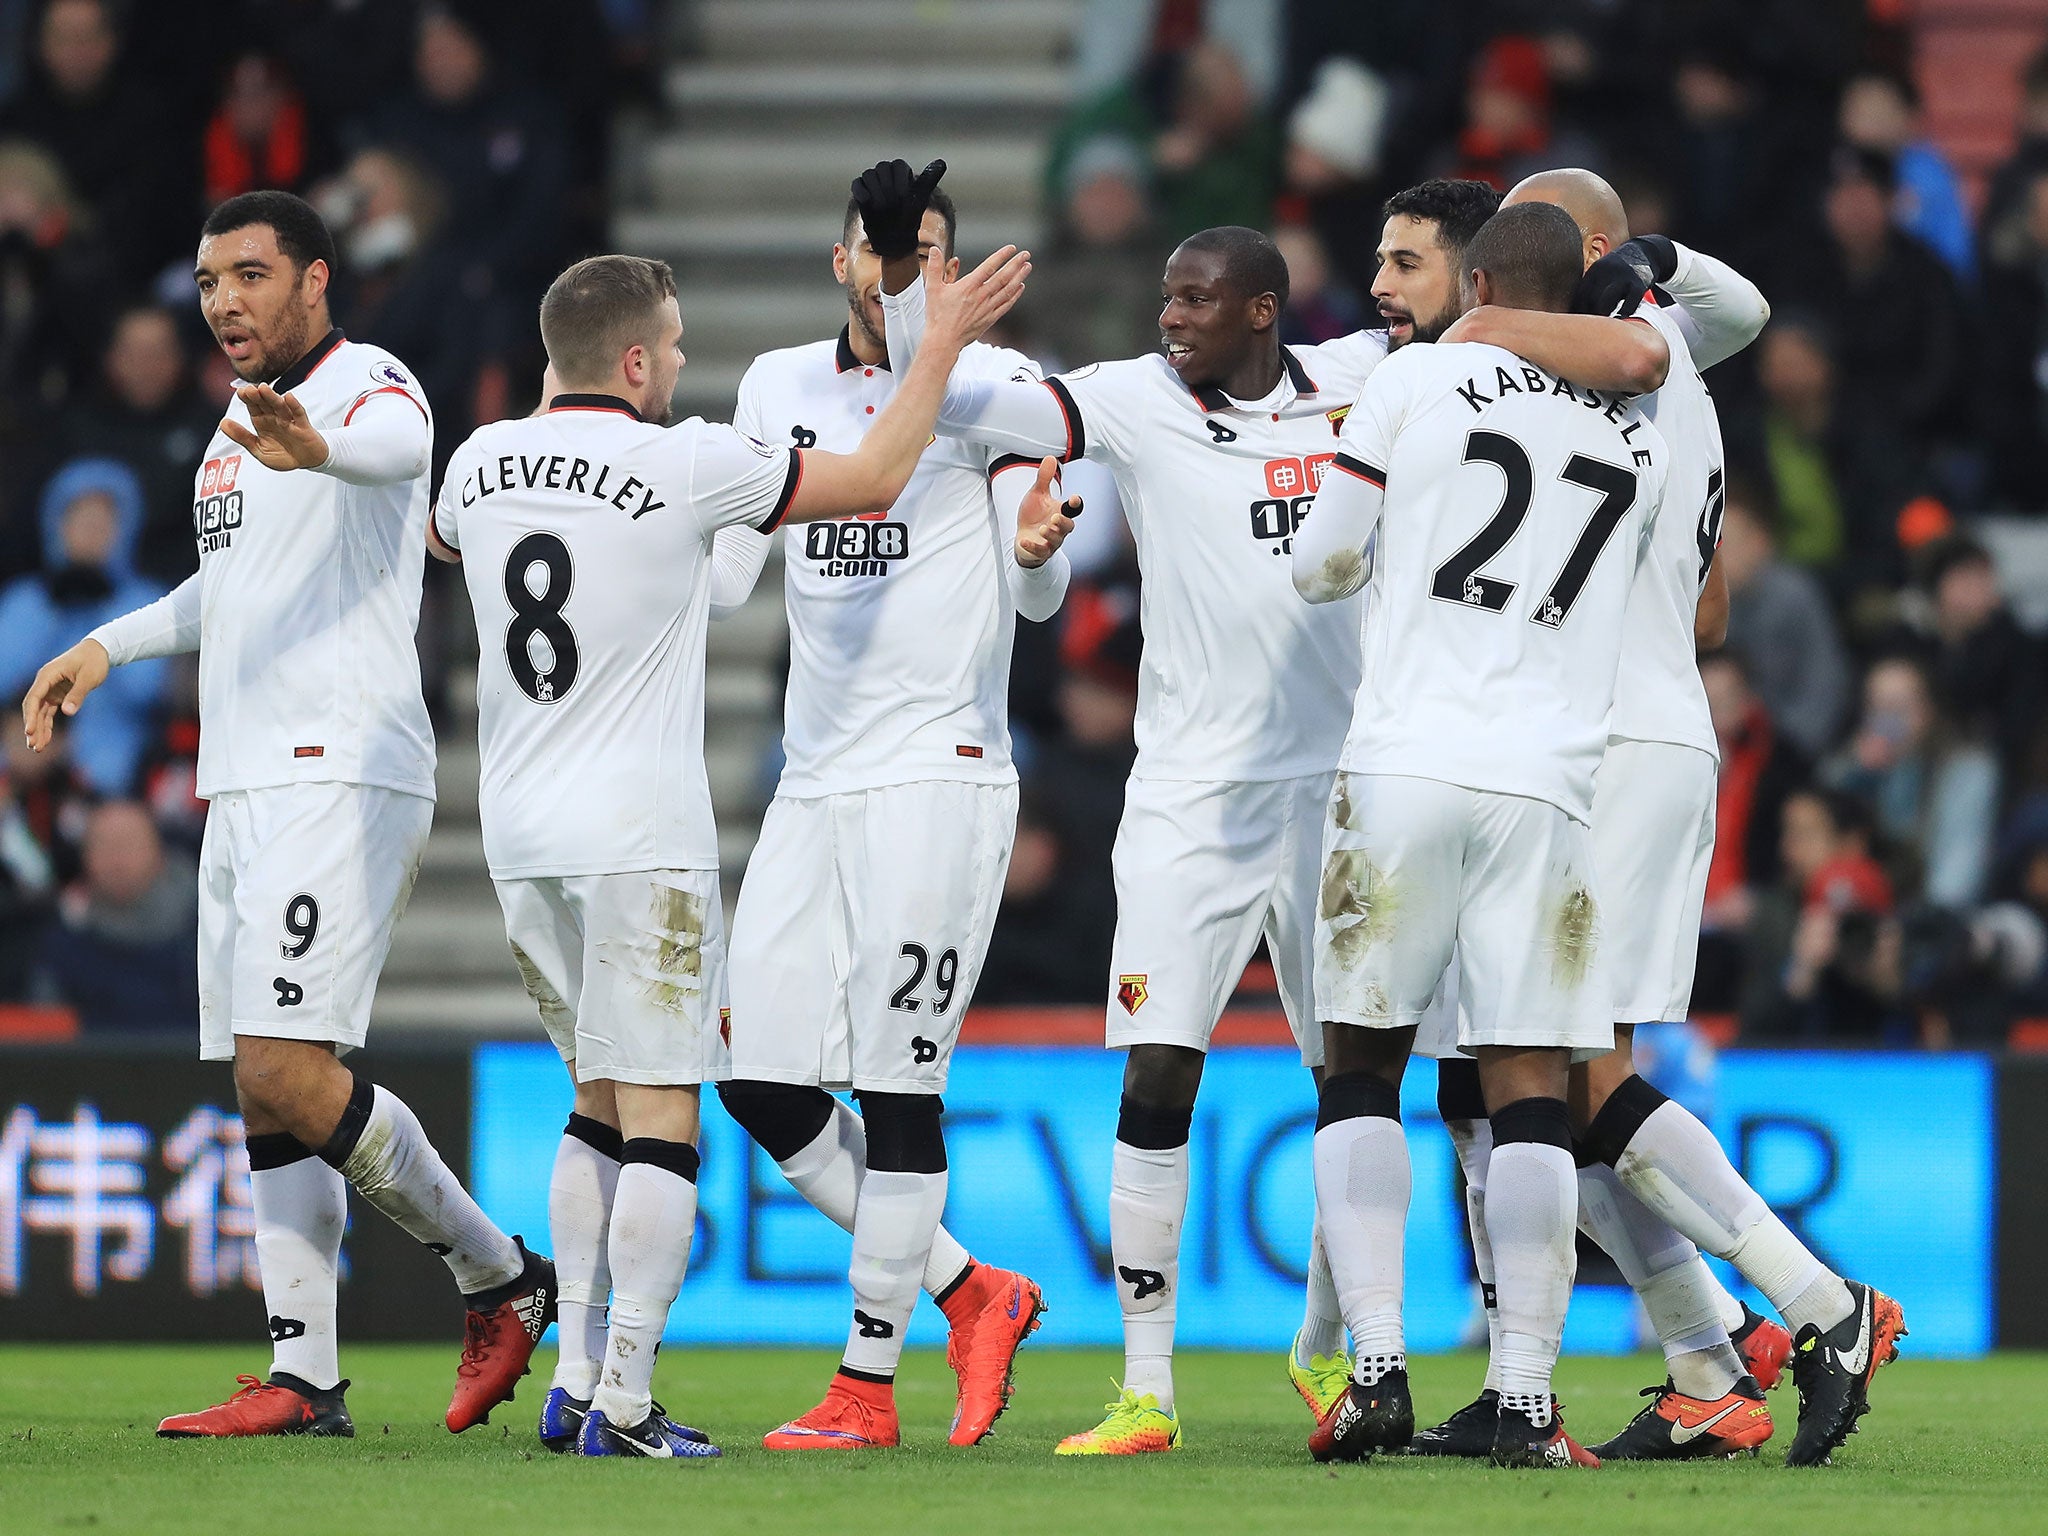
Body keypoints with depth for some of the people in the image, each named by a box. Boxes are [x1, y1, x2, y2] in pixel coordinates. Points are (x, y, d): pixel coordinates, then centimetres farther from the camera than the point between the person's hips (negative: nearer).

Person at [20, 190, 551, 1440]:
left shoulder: (371, 386, -9)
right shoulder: (248, 419, 20)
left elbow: (394, 445, -35)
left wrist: (316, 447, -57)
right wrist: (107, 647, 33)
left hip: (341, 779, -10)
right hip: (246, 791, 10)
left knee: (288, 1073, -17)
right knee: (267, 1096, 5)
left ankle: (501, 1277, -2)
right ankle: (305, 1378, 5)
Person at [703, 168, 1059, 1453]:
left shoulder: (994, 385, -3)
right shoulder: (781, 387, 12)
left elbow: (1036, 600, -7)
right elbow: (722, 582, 14)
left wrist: (1038, 551, -29)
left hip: (940, 770, -6)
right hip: (816, 778, 6)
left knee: (897, 1083, -7)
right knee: (764, 1084, 2)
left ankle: (869, 1385, 1)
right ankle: (970, 1295, 17)